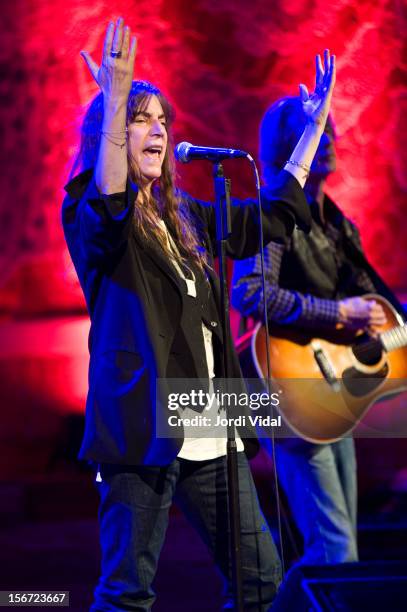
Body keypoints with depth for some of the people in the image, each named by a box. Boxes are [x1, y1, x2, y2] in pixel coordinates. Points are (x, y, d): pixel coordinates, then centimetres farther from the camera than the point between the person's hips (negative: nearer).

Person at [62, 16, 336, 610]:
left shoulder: (184, 216, 18)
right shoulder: (88, 215, -3)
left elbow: (275, 215, 26)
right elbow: (110, 211, -27)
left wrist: (314, 125, 25)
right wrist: (115, 101, -38)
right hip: (144, 428, -7)